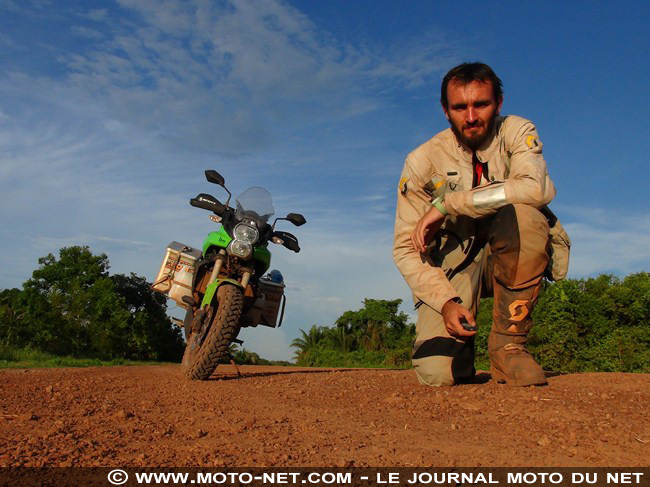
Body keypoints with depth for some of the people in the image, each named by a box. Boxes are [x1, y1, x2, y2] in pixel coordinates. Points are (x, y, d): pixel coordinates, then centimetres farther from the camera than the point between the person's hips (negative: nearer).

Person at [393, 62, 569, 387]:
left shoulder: (516, 132, -6)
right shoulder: (422, 160, -7)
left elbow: (537, 188, -29)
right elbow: (406, 248, -8)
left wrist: (445, 204, -27)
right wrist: (446, 302, -22)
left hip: (512, 256, 1)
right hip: (454, 262, 0)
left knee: (522, 212, -34)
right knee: (438, 372, -21)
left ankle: (507, 342, -18)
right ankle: (463, 333, 18)